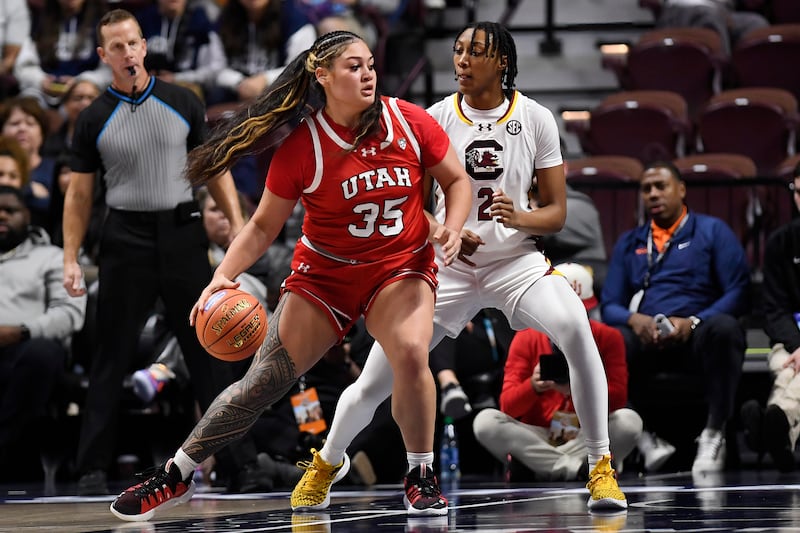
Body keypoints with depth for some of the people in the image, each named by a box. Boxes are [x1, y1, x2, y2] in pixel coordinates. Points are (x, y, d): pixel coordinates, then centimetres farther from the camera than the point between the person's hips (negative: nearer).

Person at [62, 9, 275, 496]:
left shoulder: (183, 103, 5)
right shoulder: (94, 120, 3)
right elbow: (79, 193, 7)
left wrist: (238, 224, -1)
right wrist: (71, 258, -1)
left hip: (182, 233, 0)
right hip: (126, 239, 0)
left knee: (208, 350, -1)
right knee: (112, 356, 2)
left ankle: (240, 462, 1)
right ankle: (93, 468, 9)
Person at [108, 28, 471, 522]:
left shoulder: (410, 122, -11)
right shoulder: (301, 148, -14)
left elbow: (457, 180, 4)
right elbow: (264, 226, -6)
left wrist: (453, 228, -15)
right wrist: (223, 276, -19)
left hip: (401, 266, 0)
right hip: (324, 272, 0)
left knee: (411, 353, -28)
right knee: (263, 381, -2)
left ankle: (421, 477, -8)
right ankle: (177, 475, 13)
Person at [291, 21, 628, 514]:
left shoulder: (536, 119, -4)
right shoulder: (436, 119, -3)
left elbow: (556, 213, -2)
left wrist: (520, 218, -23)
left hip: (517, 260, -1)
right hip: (448, 265, 1)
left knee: (577, 330, -31)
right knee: (373, 384, -2)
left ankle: (601, 467, -20)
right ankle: (326, 464, 29)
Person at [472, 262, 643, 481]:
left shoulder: (608, 338, 3)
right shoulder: (526, 339, 3)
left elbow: (618, 398, -10)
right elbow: (507, 406, -5)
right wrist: (533, 387, -27)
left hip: (587, 442, -1)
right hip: (536, 439, 1)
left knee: (629, 420, -30)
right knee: (485, 420, -26)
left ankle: (546, 465, -24)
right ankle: (575, 469, -28)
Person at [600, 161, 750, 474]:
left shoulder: (713, 231, 13)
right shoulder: (629, 243, 24)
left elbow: (738, 292, 0)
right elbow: (609, 306, 15)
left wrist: (693, 322, -15)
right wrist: (633, 319, -10)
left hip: (697, 336, -2)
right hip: (645, 339, 2)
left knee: (724, 328, -38)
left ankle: (714, 434, -27)